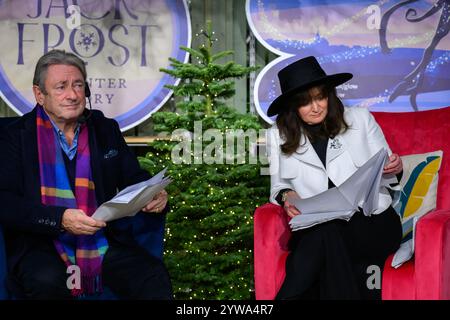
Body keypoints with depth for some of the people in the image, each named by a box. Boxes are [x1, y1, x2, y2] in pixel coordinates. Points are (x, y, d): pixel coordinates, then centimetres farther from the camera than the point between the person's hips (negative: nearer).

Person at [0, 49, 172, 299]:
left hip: (104, 242, 3)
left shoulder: (106, 130, 16)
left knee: (155, 278, -25)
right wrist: (60, 219, -22)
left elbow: (135, 179, 19)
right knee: (47, 281, -37)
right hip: (41, 244, -3)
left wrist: (155, 197, -6)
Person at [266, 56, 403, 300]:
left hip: (374, 223, -1)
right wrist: (286, 195, -7)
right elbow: (278, 185, 16)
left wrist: (395, 168, -7)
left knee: (325, 234, -34)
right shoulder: (279, 136, 11)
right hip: (317, 230, 1)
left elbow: (384, 172, 17)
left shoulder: (359, 119, 11)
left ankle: (291, 296, -25)